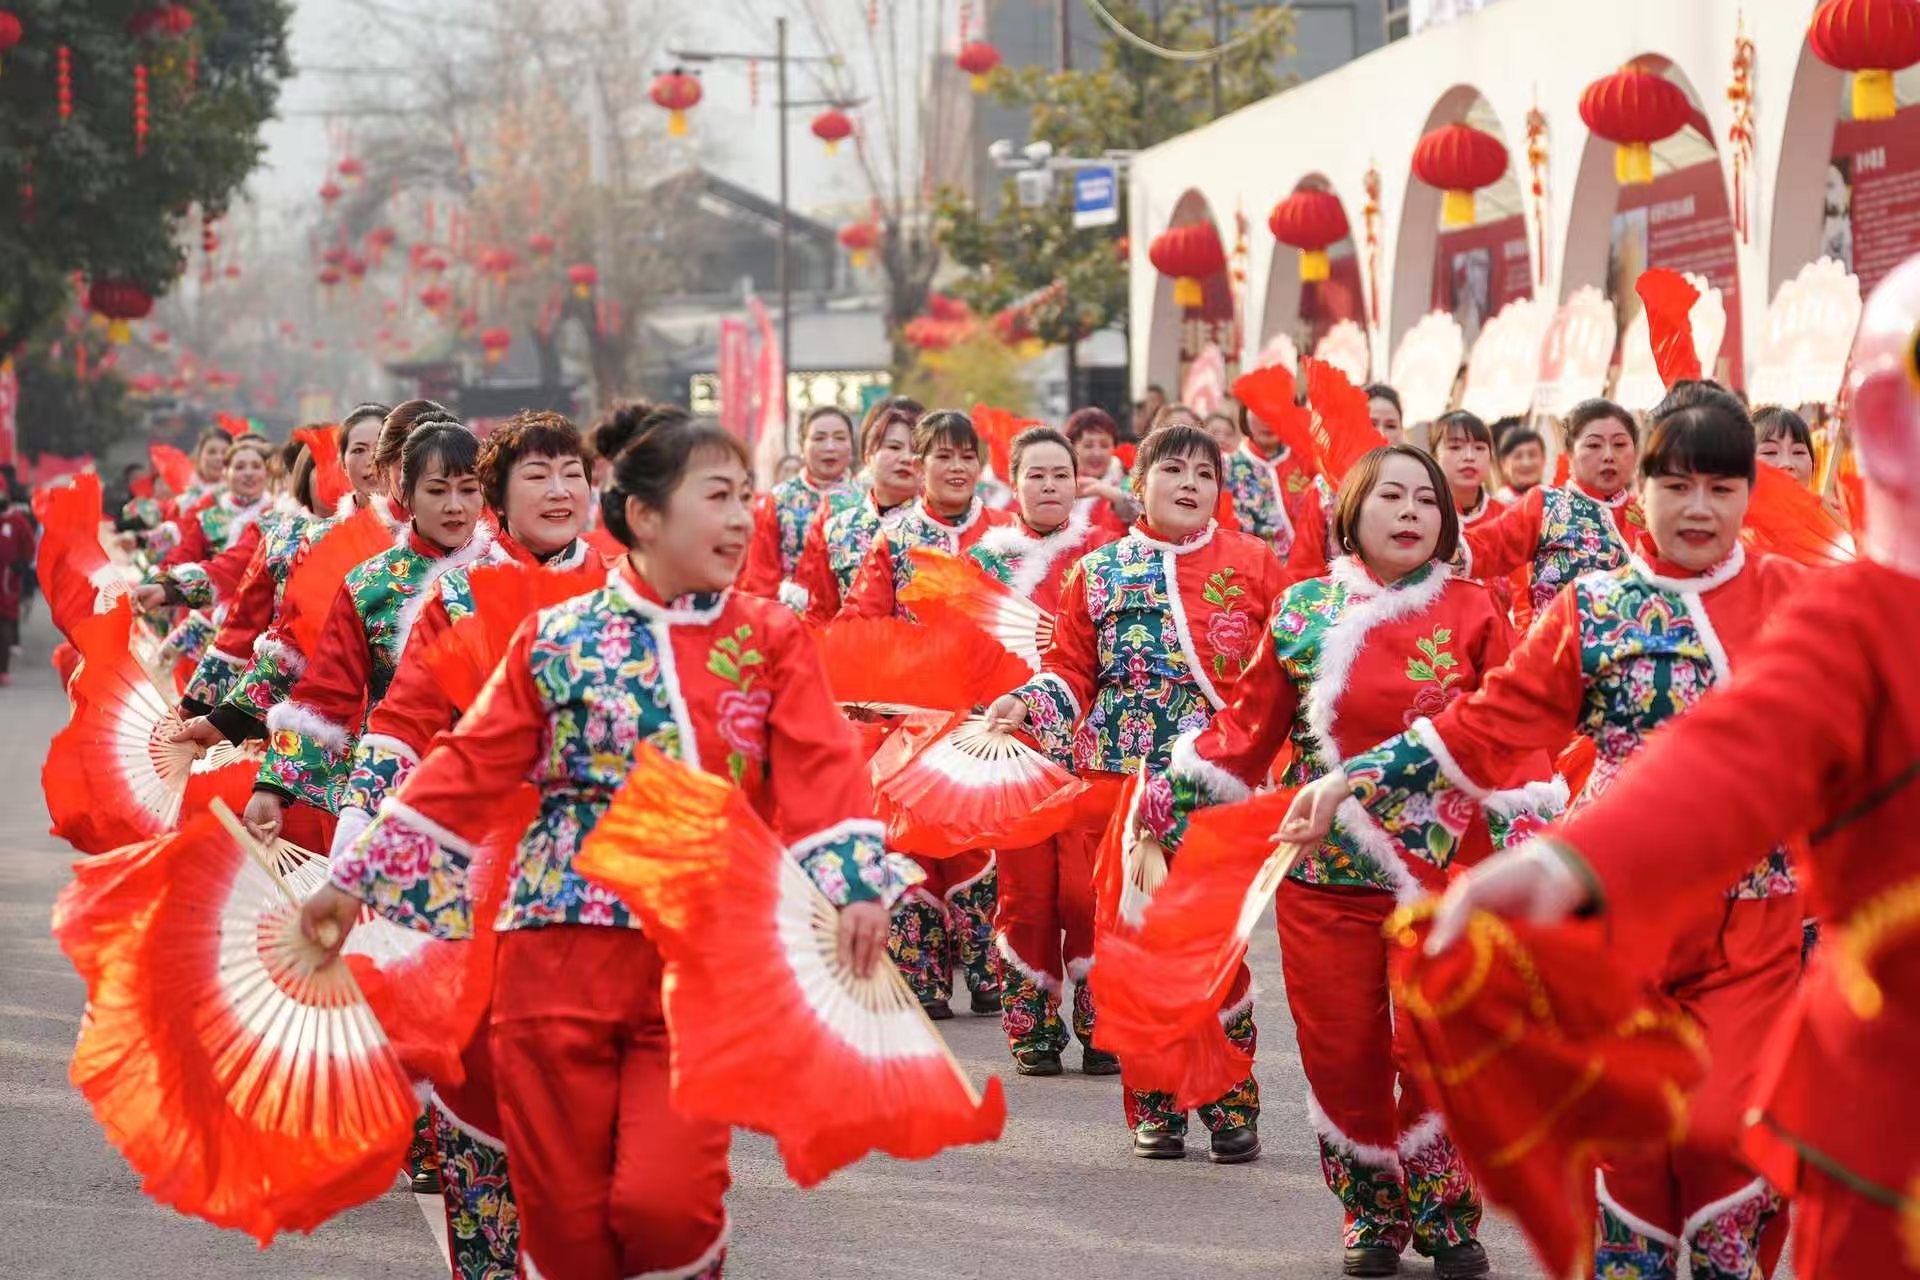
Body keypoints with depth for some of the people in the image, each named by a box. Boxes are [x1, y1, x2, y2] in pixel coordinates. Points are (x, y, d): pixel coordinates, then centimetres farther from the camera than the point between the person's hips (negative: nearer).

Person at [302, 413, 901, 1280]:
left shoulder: (773, 640, 6)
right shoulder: (555, 640, 6)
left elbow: (820, 770, -5)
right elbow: (468, 769, 7)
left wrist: (856, 885, -20)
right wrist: (358, 878, 5)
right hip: (558, 957, 1)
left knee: (662, 1200, -14)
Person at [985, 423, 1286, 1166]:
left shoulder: (1253, 565, 8)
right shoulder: (1099, 572, 9)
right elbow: (1072, 670, 11)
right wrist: (1027, 704, -7)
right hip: (1124, 780, 1)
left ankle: (1232, 1105, 7)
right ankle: (1154, 1107, 12)